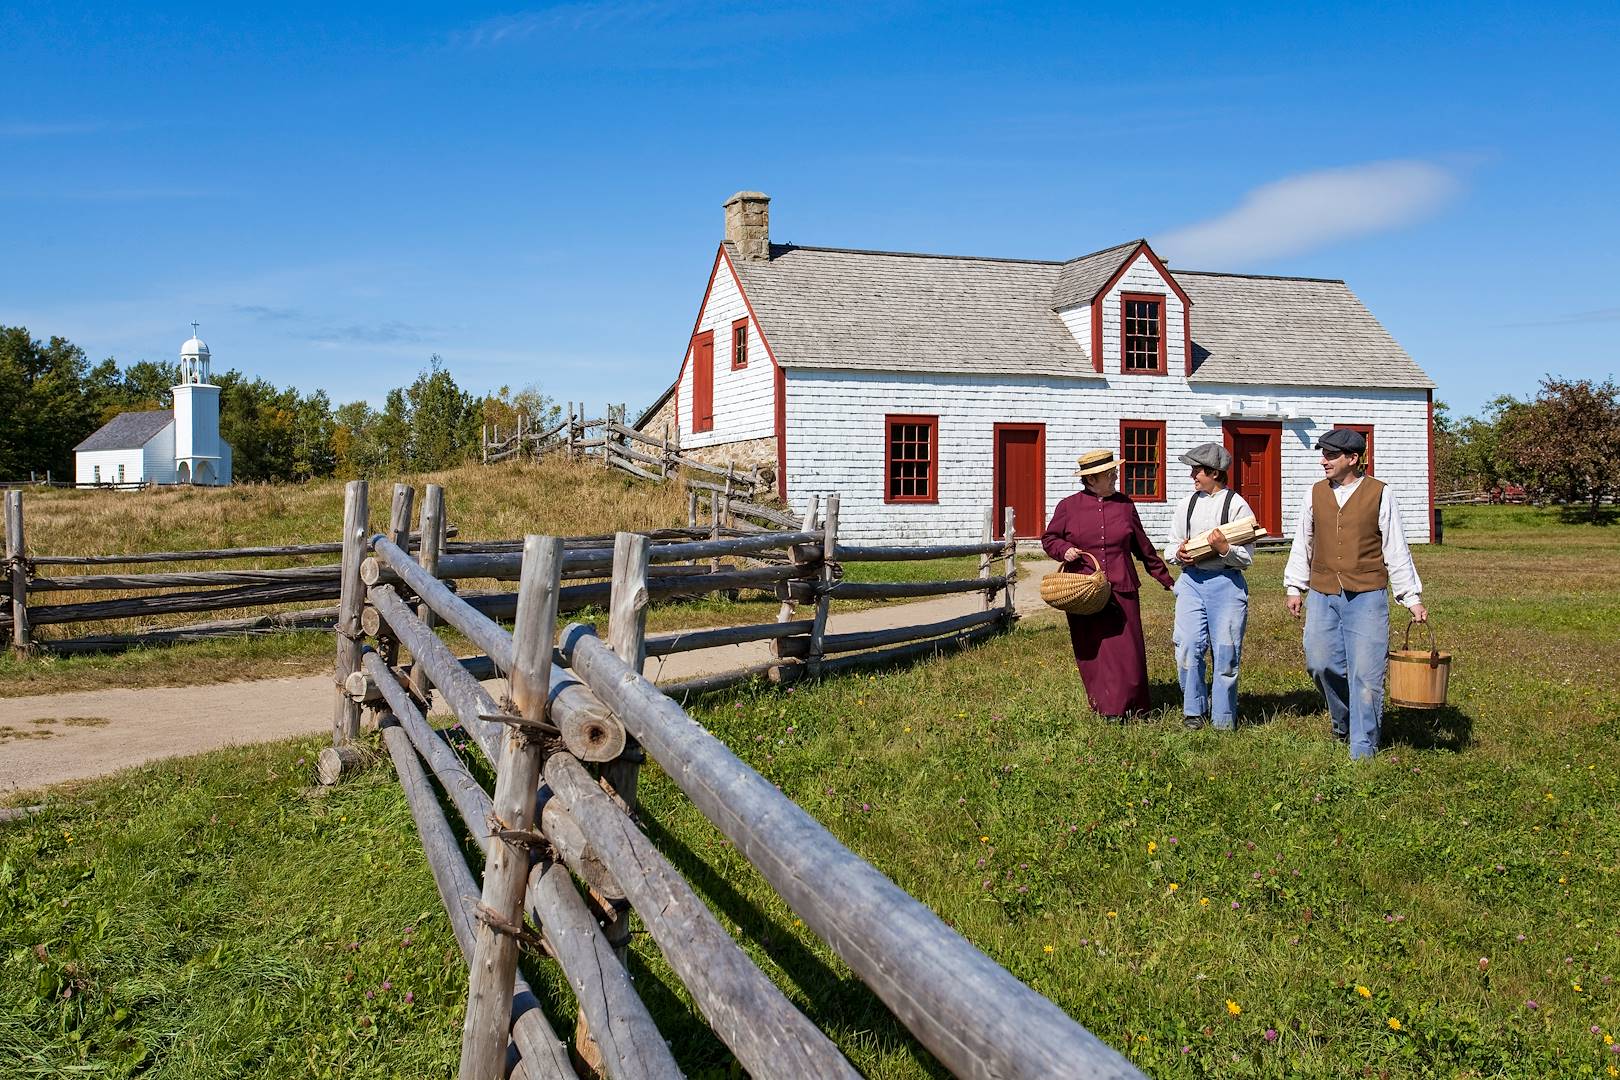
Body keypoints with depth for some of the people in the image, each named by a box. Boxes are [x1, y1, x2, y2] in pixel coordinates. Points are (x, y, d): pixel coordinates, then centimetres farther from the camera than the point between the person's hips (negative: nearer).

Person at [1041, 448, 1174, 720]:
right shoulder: (1068, 506, 1)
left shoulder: (1124, 505, 8)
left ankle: (1124, 706, 8)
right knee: (1091, 652, 5)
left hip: (1121, 588, 1)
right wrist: (1064, 549, -11)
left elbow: (1143, 546, 16)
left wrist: (1164, 578, 19)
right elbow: (1049, 538, 11)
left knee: (1125, 647, -2)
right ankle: (1101, 706, 16)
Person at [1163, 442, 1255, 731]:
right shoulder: (1187, 505, 12)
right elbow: (1170, 547, 17)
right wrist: (1179, 553, -5)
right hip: (1191, 580, 4)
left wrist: (1224, 548, -22)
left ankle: (1223, 718, 15)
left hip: (1226, 582, -4)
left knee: (1225, 653, 2)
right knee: (1188, 648, -1)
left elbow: (1247, 558, -4)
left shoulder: (1237, 506, -3)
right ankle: (1194, 711, 15)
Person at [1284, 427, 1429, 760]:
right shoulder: (1315, 493, 7)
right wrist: (1295, 587, 13)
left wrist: (1413, 598, 1)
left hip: (1367, 597, -3)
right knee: (1321, 663, 1)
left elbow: (1396, 550, 1)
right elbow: (1302, 543, 15)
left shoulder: (1380, 494, -2)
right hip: (1322, 595, 3)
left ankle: (1363, 749, 6)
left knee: (1365, 673, -3)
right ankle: (1343, 720, 30)